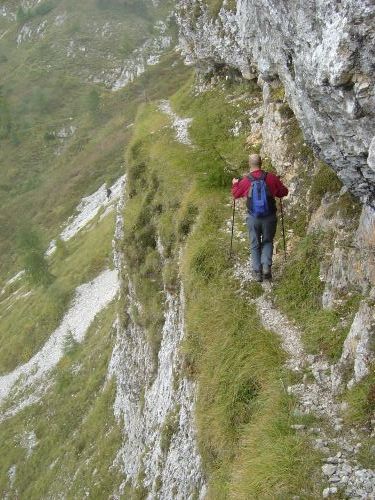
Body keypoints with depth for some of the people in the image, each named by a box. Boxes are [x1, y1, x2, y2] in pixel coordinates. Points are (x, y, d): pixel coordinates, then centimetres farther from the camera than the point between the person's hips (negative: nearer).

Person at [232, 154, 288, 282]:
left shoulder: (245, 181, -8)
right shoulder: (271, 178, -8)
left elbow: (235, 193, 9)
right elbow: (284, 192, 2)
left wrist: (235, 184, 29)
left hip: (253, 218, 0)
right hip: (269, 217, 0)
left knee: (255, 245, 14)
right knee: (267, 242, 19)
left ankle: (257, 271, 13)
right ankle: (266, 266, 1)